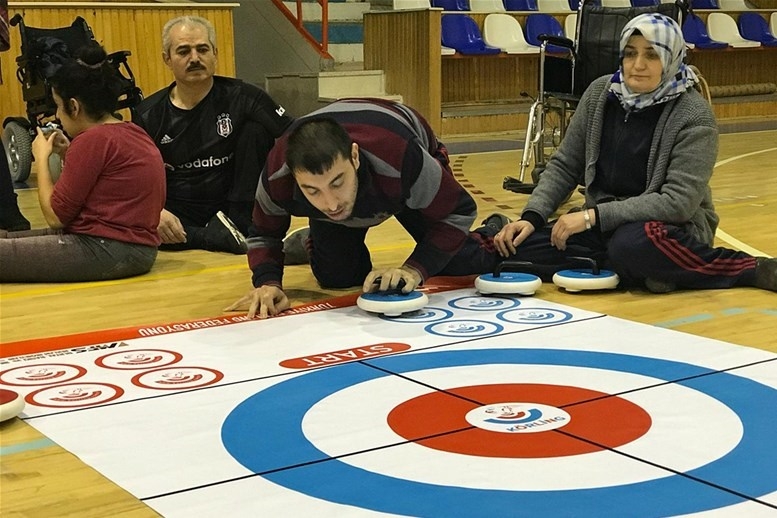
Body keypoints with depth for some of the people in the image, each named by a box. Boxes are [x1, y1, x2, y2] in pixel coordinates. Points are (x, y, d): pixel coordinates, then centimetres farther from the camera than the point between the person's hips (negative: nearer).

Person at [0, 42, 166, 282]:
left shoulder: (93, 139, -16)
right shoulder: (135, 133, 12)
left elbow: (55, 216, -11)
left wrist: (42, 158, 1)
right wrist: (68, 155, 11)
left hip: (110, 251, -10)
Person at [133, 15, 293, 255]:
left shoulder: (242, 98, -4)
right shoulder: (147, 115, 0)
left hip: (234, 208, 0)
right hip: (179, 217, 0)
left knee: (256, 130, -15)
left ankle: (240, 226, -18)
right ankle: (223, 238, -26)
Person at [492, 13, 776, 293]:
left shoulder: (694, 115, -15)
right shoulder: (601, 93, -1)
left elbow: (679, 202, -22)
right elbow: (564, 166, 7)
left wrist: (593, 216, -26)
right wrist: (532, 216, -10)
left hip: (672, 230, -5)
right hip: (603, 226, 5)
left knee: (635, 244, -41)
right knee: (518, 246, -17)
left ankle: (751, 269, -18)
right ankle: (632, 270, -17)